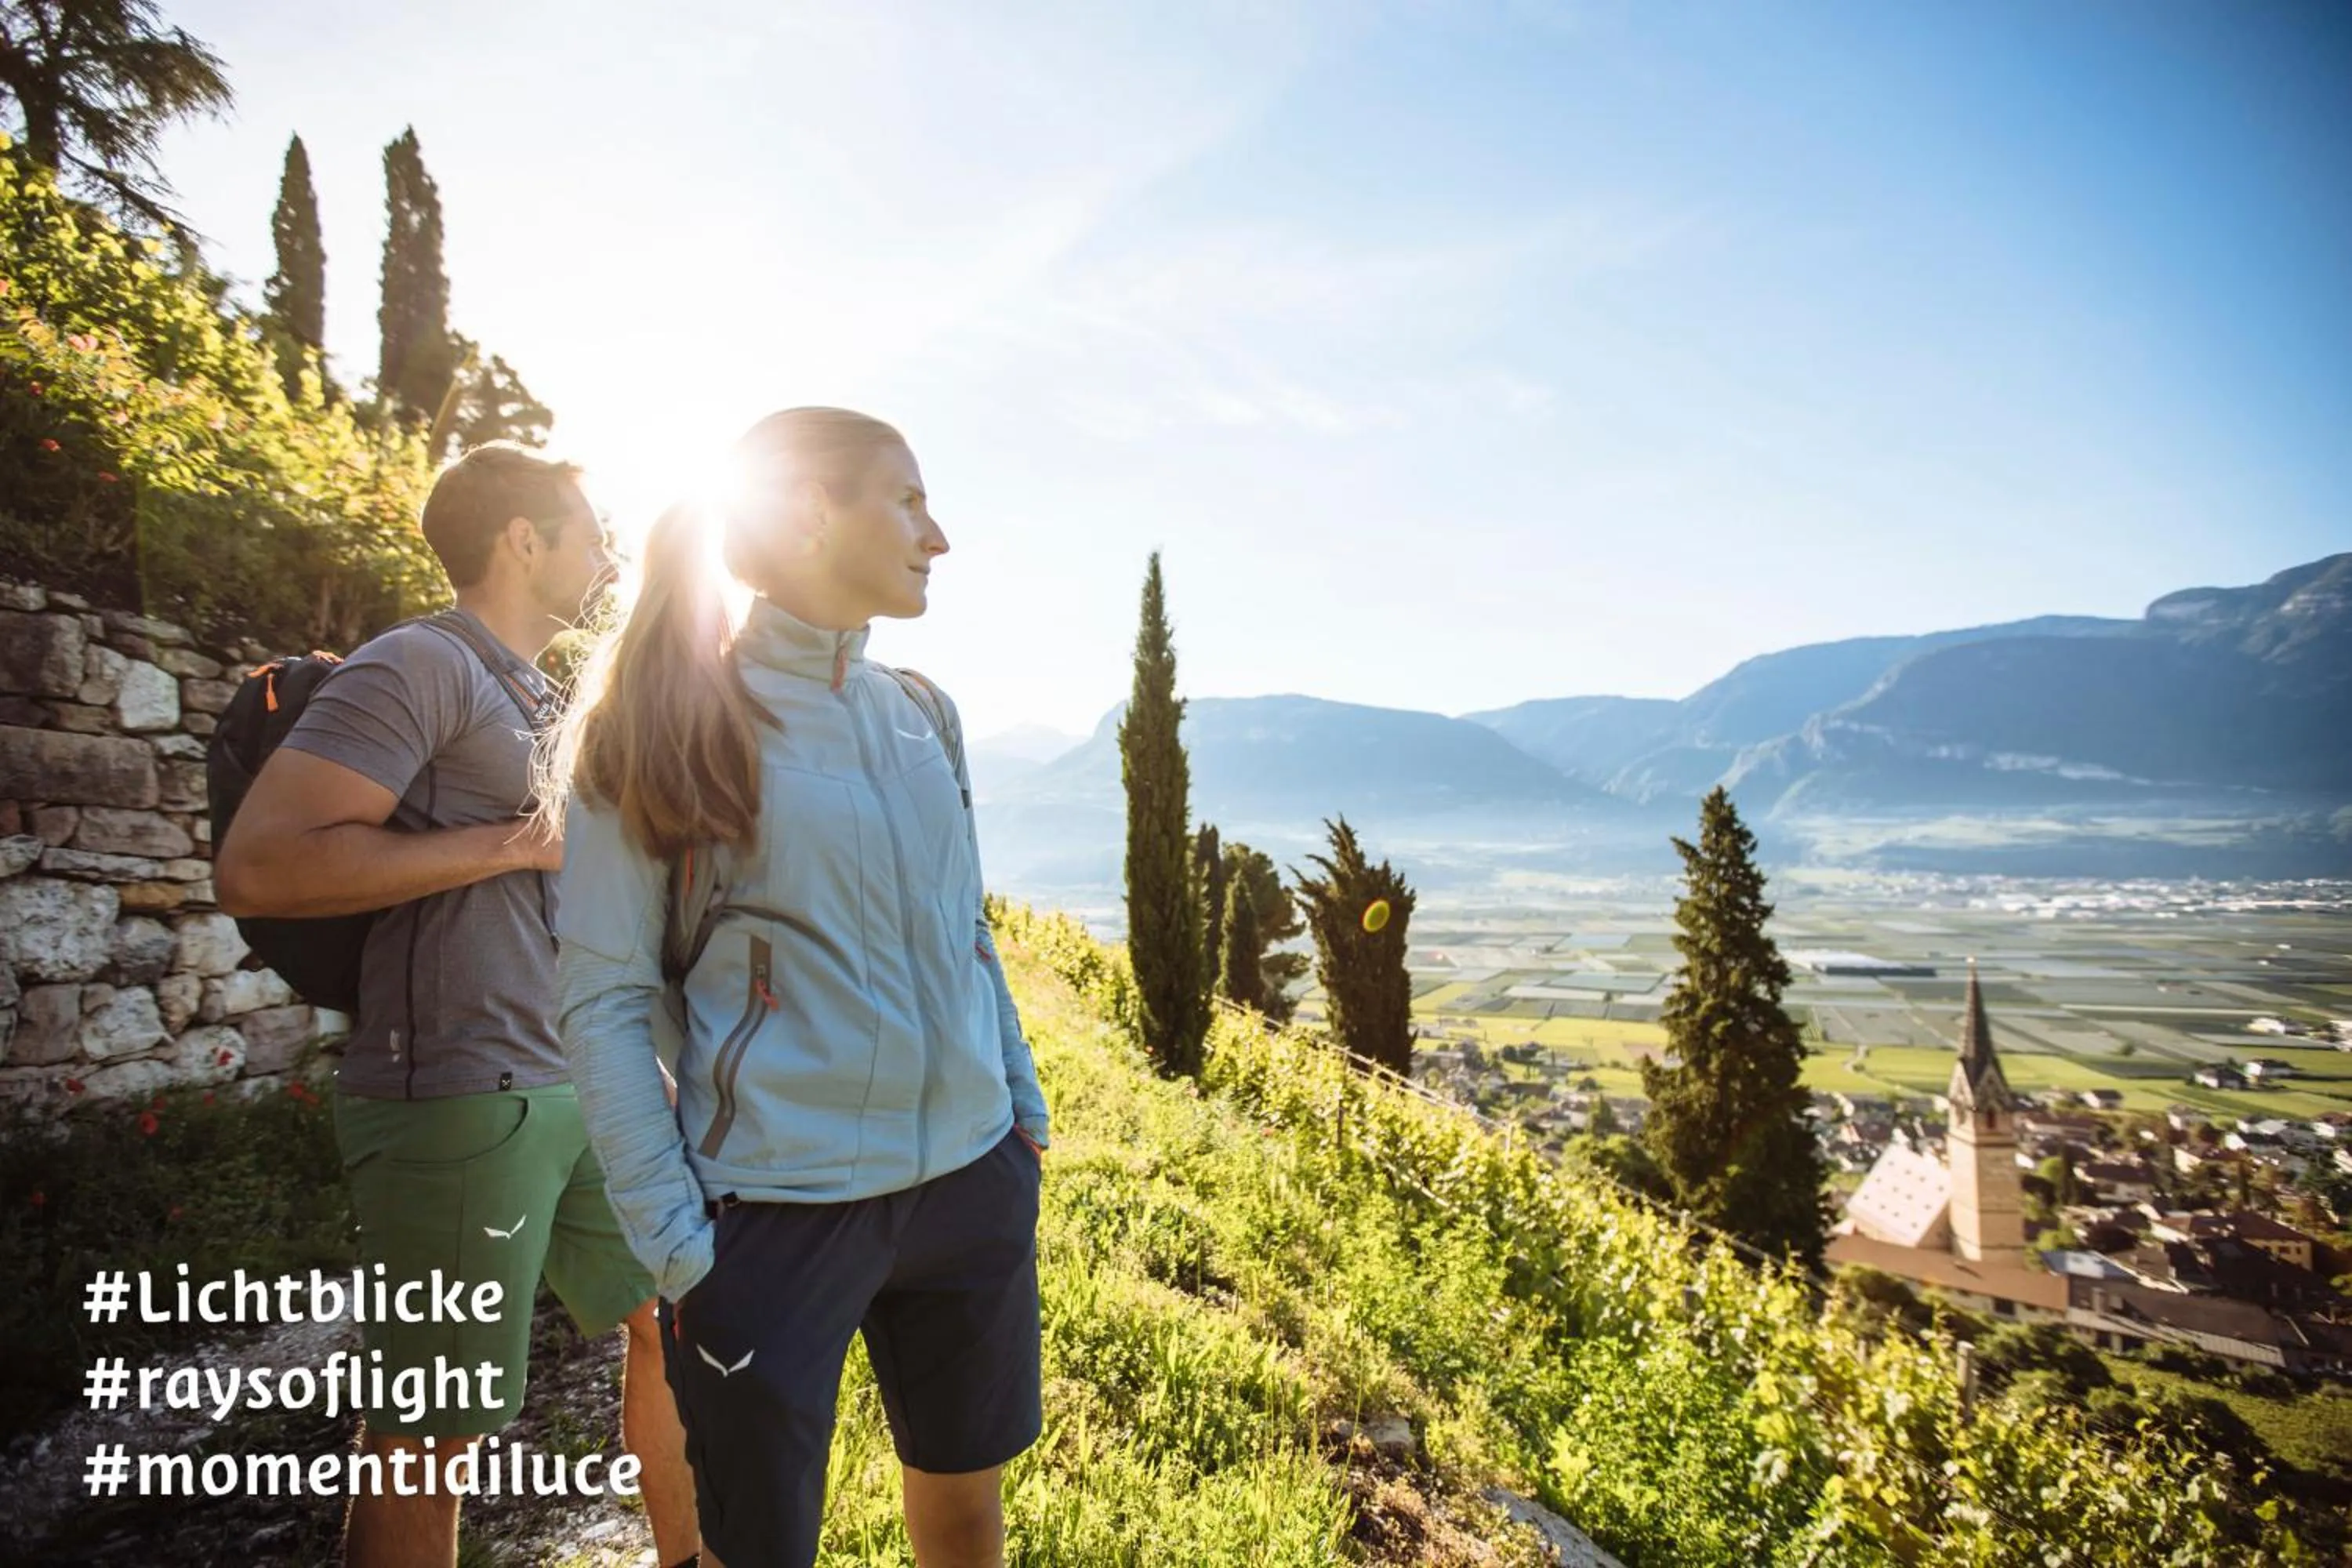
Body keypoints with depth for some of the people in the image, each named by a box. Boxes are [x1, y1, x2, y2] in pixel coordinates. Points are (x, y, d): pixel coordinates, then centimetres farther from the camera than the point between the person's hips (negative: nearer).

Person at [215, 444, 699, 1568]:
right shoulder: (421, 665, -10)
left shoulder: (541, 701, 17)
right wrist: (515, 843, -18)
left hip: (581, 1092, 9)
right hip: (459, 1098, -9)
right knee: (430, 1436, 4)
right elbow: (259, 865, -21)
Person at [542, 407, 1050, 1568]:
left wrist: (1024, 1104, 13)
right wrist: (672, 1239, -11)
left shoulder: (920, 712, 7)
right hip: (778, 1211, -5)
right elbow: (603, 998, -8)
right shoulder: (668, 726, -9)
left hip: (972, 1182, 5)